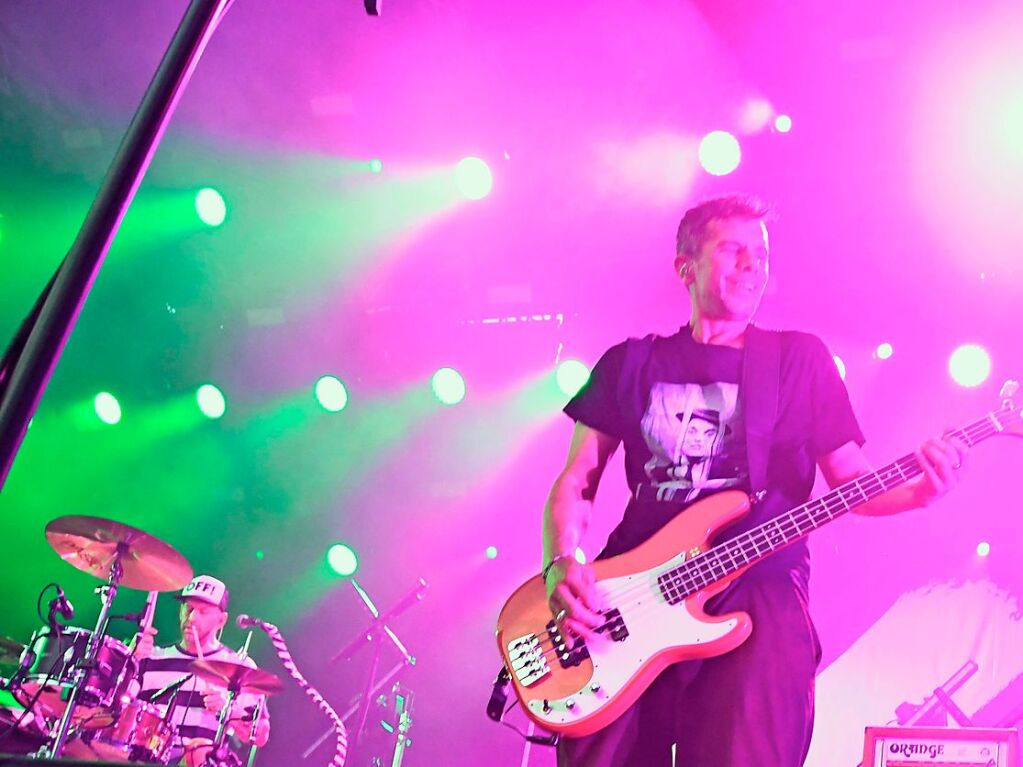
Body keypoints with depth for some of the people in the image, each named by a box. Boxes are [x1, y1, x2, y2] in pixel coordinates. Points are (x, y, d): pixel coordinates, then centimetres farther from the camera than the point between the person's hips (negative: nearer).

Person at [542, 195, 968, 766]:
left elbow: (852, 481, 12)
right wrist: (564, 562, -7)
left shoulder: (800, 358, 13)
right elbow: (577, 483, 12)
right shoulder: (632, 364, 15)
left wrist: (920, 490, -9)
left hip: (761, 587, -1)